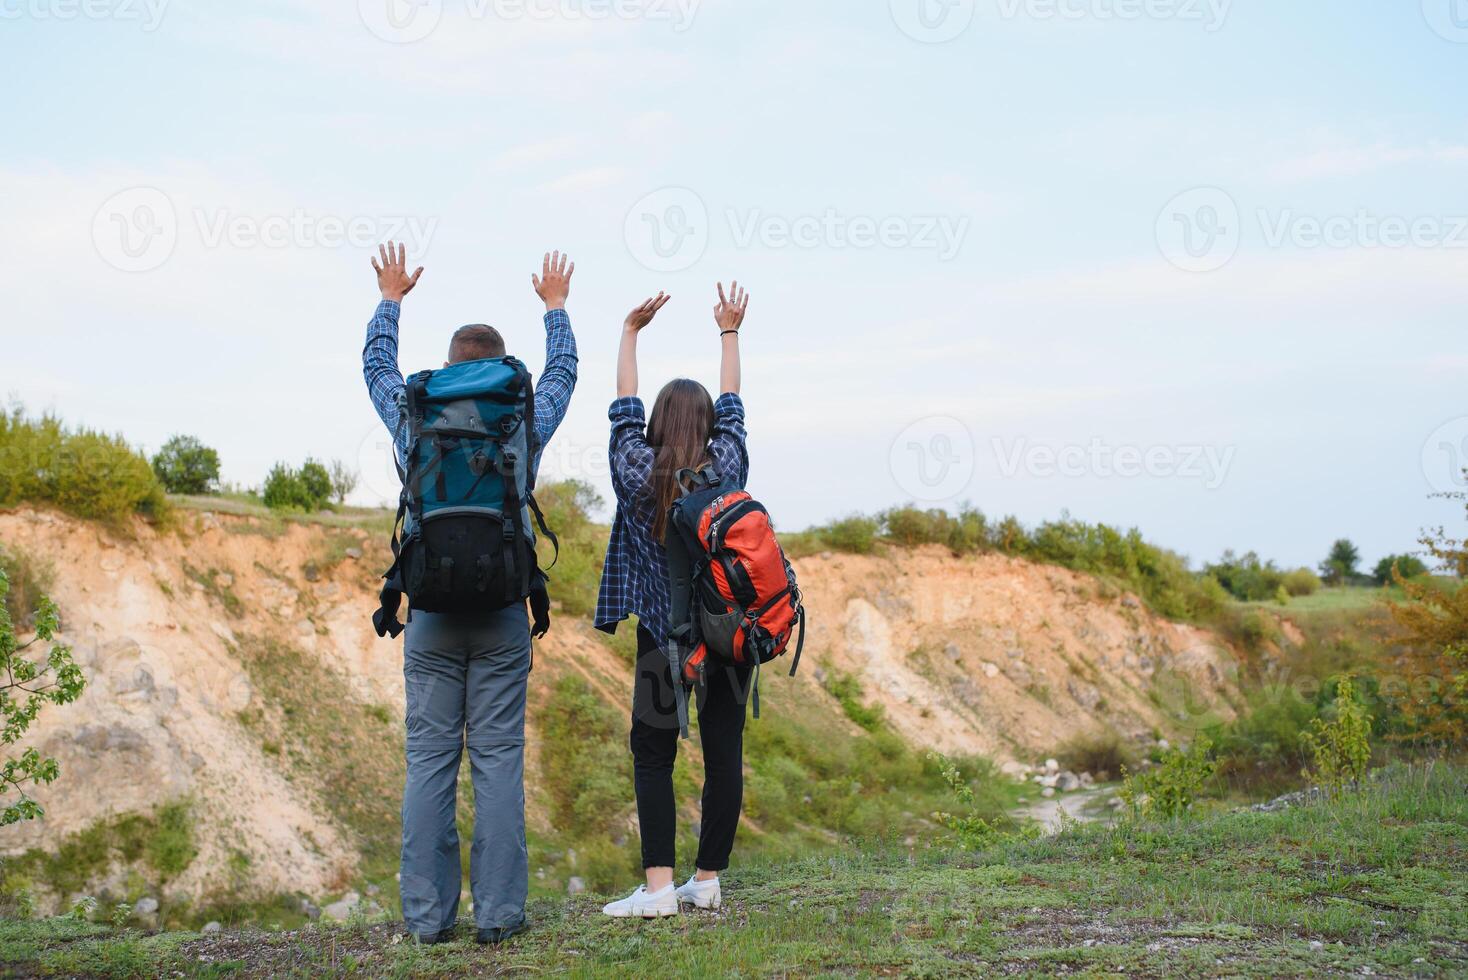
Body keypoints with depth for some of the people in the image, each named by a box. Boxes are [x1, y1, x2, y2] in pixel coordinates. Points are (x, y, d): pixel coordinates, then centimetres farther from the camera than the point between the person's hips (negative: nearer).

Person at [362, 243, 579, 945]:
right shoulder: (522, 430, 0)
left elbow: (377, 367, 23)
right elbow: (561, 373, 21)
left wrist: (390, 299, 38)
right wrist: (555, 307, 37)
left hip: (430, 615, 1)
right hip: (502, 614, -1)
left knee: (429, 761, 3)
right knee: (498, 760, 1)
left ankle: (428, 913, 4)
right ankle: (498, 911, 1)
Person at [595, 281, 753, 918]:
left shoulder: (636, 472, -4)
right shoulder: (728, 466, 1)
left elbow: (625, 408, 9)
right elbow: (732, 408, 16)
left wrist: (630, 331, 19)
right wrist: (730, 333, 29)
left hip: (662, 637, -2)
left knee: (652, 758, 2)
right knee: (724, 756, 6)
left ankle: (659, 886, -6)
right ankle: (707, 880, 10)